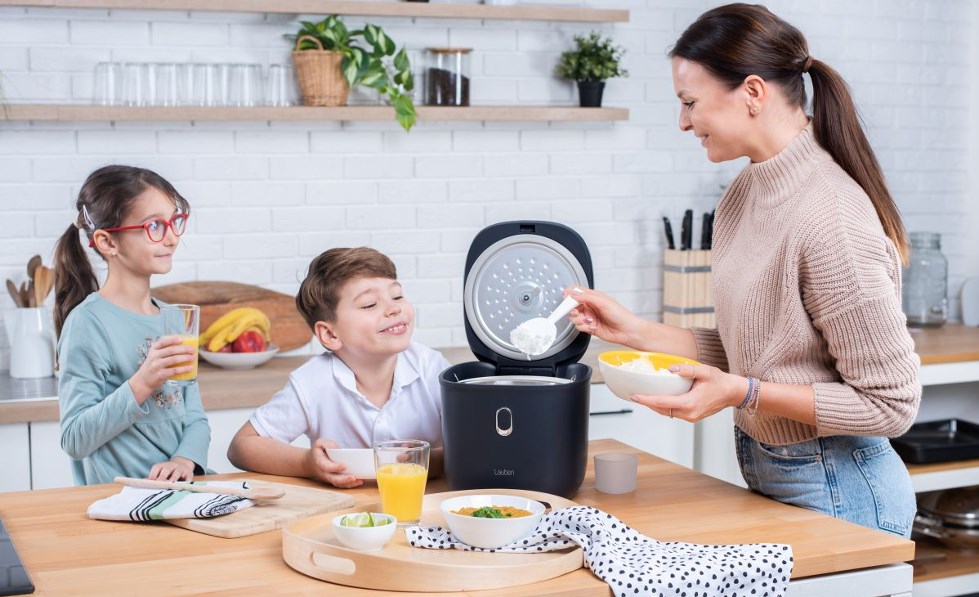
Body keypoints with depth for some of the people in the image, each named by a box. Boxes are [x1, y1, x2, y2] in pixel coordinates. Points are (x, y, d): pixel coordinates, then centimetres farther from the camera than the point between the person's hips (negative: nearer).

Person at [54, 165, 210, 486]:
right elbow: (74, 439, -11)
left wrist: (186, 460, -8)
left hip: (178, 490, 6)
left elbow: (195, 417, 13)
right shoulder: (88, 323, -8)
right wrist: (141, 384, -21)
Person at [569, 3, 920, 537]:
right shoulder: (743, 195, 3)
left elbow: (890, 404, -20)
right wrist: (634, 331, 3)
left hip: (835, 492, -8)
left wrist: (743, 393, -24)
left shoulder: (831, 217, -24)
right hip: (766, 473, 8)